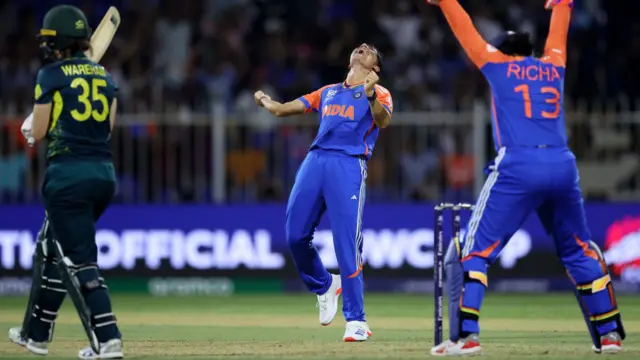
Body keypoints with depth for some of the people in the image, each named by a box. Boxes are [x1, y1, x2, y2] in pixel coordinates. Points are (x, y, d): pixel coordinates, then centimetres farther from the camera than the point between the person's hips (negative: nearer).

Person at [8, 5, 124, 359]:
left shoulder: (51, 75, -6)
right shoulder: (105, 77, 12)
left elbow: (38, 132, -4)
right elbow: (107, 127, 11)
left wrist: (32, 125, 18)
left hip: (67, 174, -7)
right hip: (104, 173, 7)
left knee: (80, 261, -7)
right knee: (51, 250, 22)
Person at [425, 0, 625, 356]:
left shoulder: (497, 65, 11)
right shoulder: (553, 66, 20)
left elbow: (466, 30, 20)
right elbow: (558, 35, 40)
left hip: (517, 168, -4)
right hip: (563, 166, 4)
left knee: (478, 249, -1)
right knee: (578, 250, 17)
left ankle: (467, 336, -15)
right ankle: (609, 333, 14)